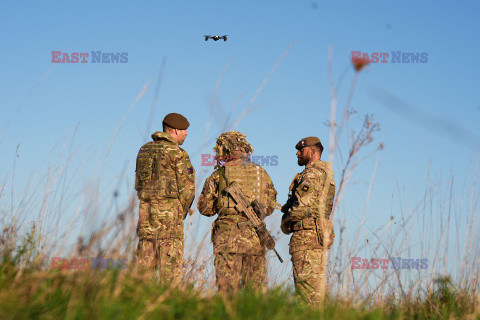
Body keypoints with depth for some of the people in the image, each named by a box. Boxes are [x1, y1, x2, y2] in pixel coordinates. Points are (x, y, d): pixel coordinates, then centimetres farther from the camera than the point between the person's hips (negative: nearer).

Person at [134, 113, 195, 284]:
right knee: (171, 258, -3)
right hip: (169, 208, -6)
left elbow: (140, 181, 15)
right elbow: (187, 187, -8)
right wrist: (182, 212, 6)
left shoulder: (144, 150, 12)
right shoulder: (178, 154, -8)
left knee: (146, 256, 10)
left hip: (146, 207, 6)